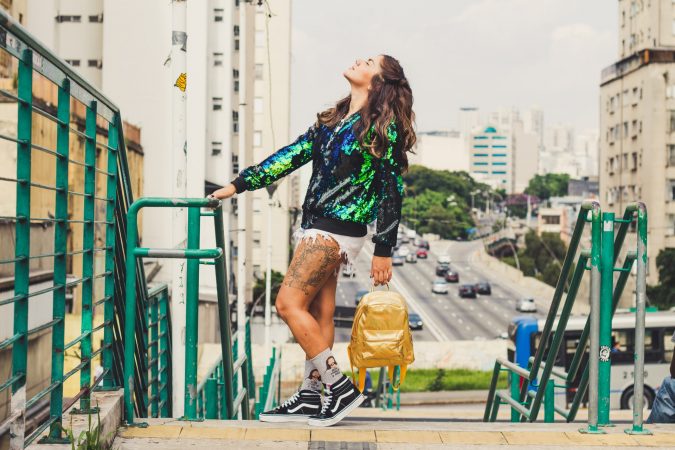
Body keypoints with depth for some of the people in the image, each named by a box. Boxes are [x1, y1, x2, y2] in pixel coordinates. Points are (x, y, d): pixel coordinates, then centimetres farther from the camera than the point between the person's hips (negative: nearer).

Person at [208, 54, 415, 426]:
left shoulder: (383, 127, -7)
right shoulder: (331, 120, 15)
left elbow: (392, 189, -8)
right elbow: (292, 155, 16)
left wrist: (383, 250, -11)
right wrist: (238, 184, 13)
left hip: (337, 228, -8)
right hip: (316, 226, 8)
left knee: (289, 304, -12)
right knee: (318, 313, 8)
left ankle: (340, 387, -6)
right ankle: (310, 397, 13)